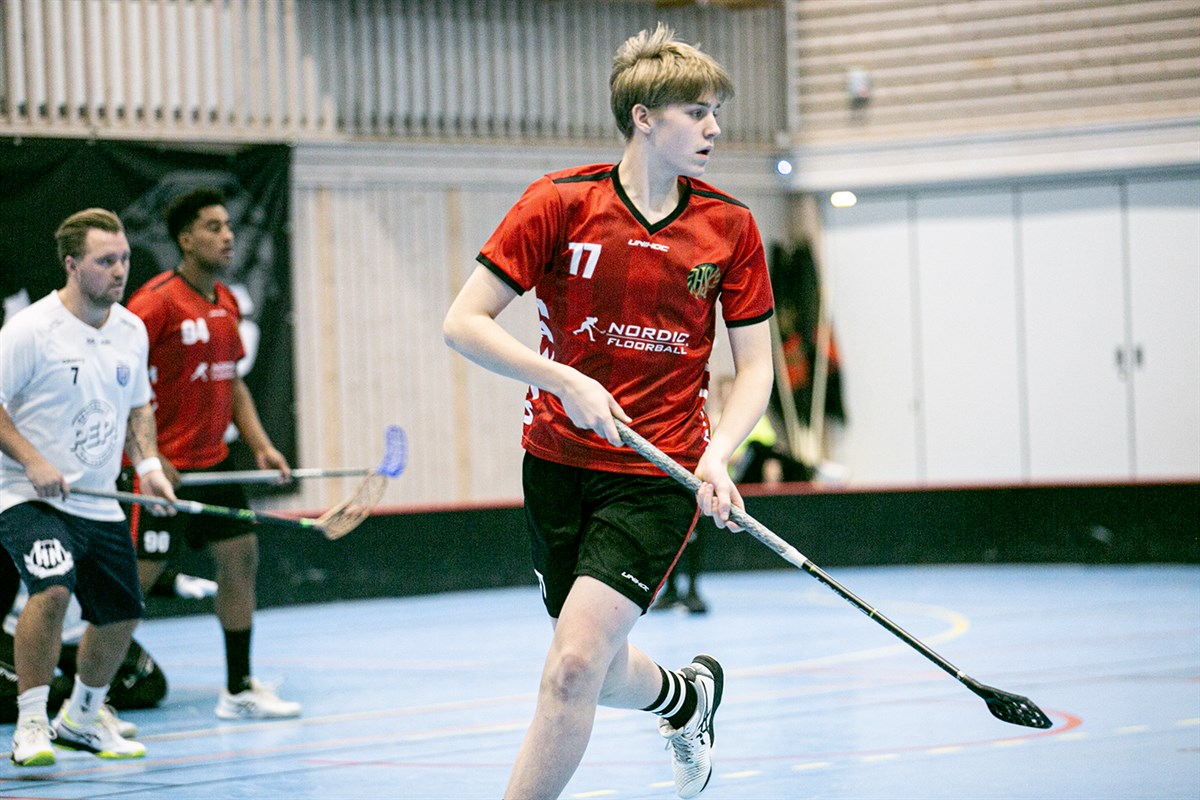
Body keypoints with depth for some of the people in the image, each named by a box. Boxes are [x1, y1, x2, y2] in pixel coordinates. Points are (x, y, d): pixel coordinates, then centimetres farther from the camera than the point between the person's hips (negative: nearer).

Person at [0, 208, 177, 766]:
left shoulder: (132, 331, 7)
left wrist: (148, 464, 4)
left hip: (101, 503, 7)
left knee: (121, 614, 10)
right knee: (52, 589, -29)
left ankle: (81, 719, 34)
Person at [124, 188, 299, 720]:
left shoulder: (226, 303, 10)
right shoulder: (158, 301, -16)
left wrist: (260, 445, 9)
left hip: (212, 461, 8)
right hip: (162, 467, -8)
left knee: (240, 559, 8)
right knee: (136, 577, -6)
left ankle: (239, 690, 18)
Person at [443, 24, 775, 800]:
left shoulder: (730, 227, -2)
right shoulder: (560, 203, -7)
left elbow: (754, 365, 3)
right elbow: (464, 322, -8)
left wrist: (717, 454, -15)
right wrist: (564, 379, -21)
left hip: (657, 477, -1)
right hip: (559, 464, 1)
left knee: (573, 667, -18)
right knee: (598, 672, 15)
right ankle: (689, 695, 51)